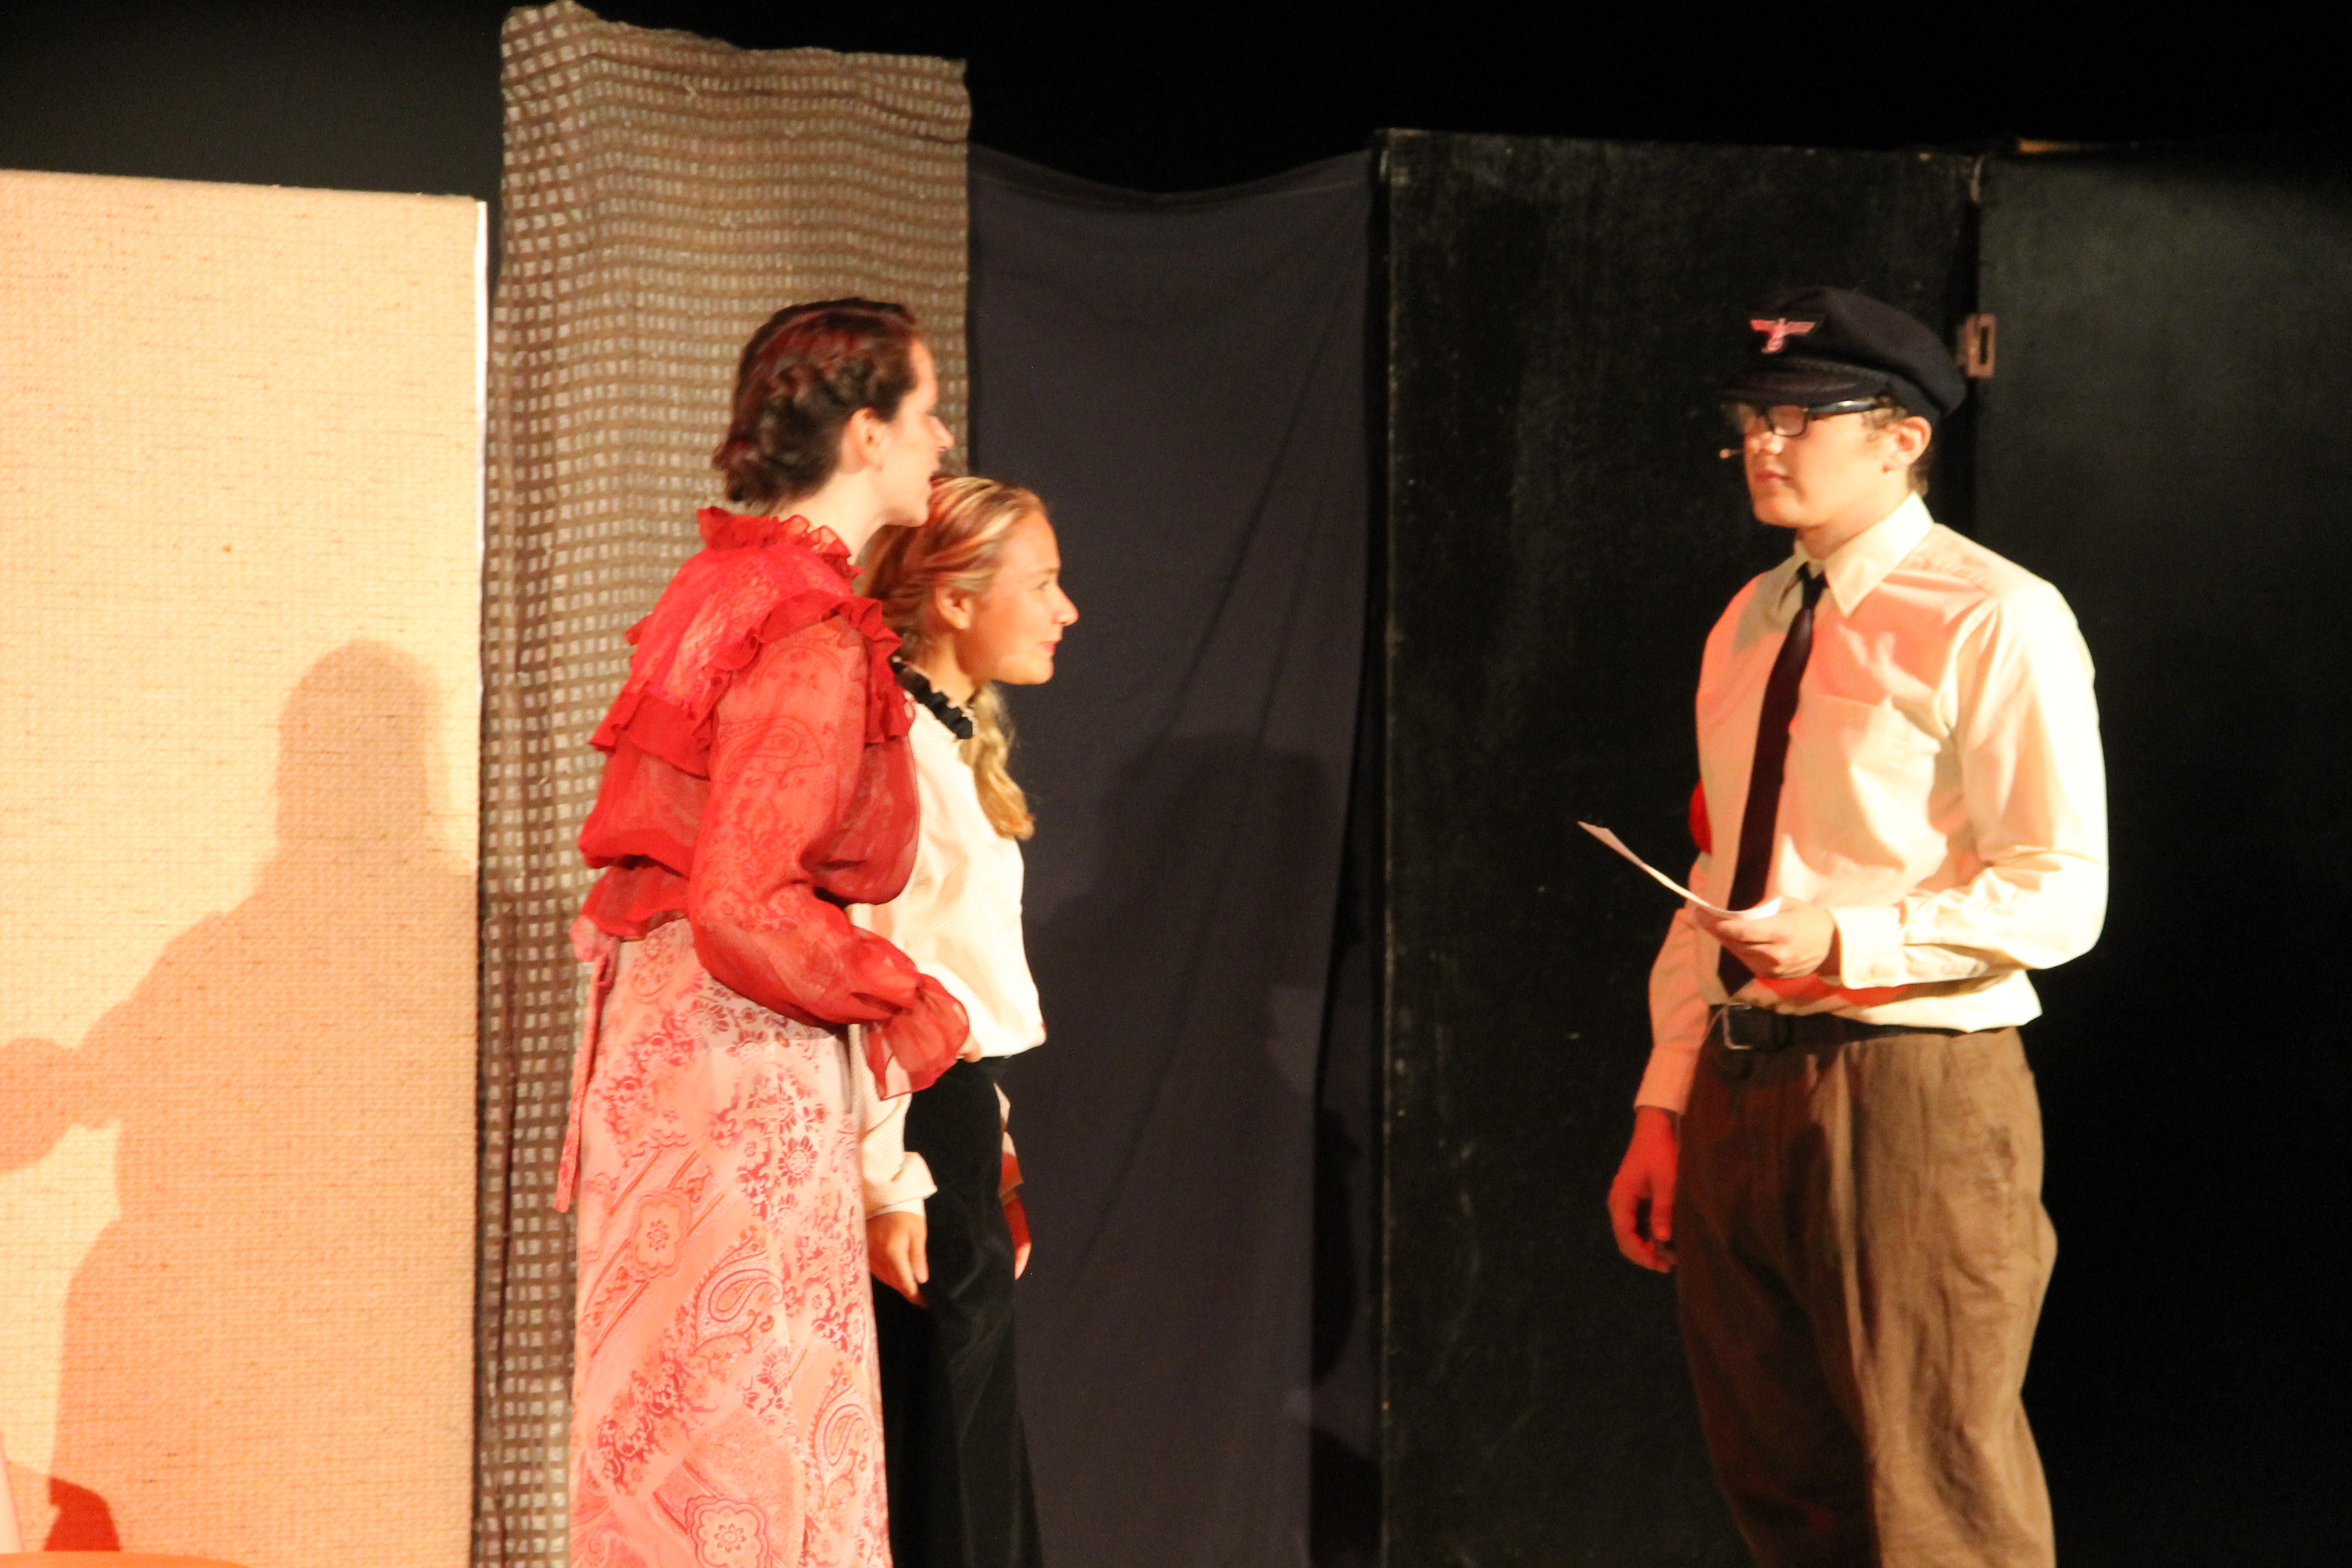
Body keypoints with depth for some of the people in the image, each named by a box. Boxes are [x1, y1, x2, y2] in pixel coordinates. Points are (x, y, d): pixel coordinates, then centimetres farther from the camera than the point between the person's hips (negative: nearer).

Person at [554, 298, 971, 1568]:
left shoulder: (724, 592, 11)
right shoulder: (815, 639, -18)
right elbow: (743, 906, -24)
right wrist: (905, 1006, -11)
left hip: (665, 1027, 9)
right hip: (747, 1069, -9)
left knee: (672, 1432, 13)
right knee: (746, 1435, -4)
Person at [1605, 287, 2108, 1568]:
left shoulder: (1993, 620, -8)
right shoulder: (1749, 625, 16)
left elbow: (2060, 890, -12)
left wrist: (1849, 939, -24)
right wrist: (1665, 1106, 13)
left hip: (1911, 1092, -8)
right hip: (1737, 1096, 8)